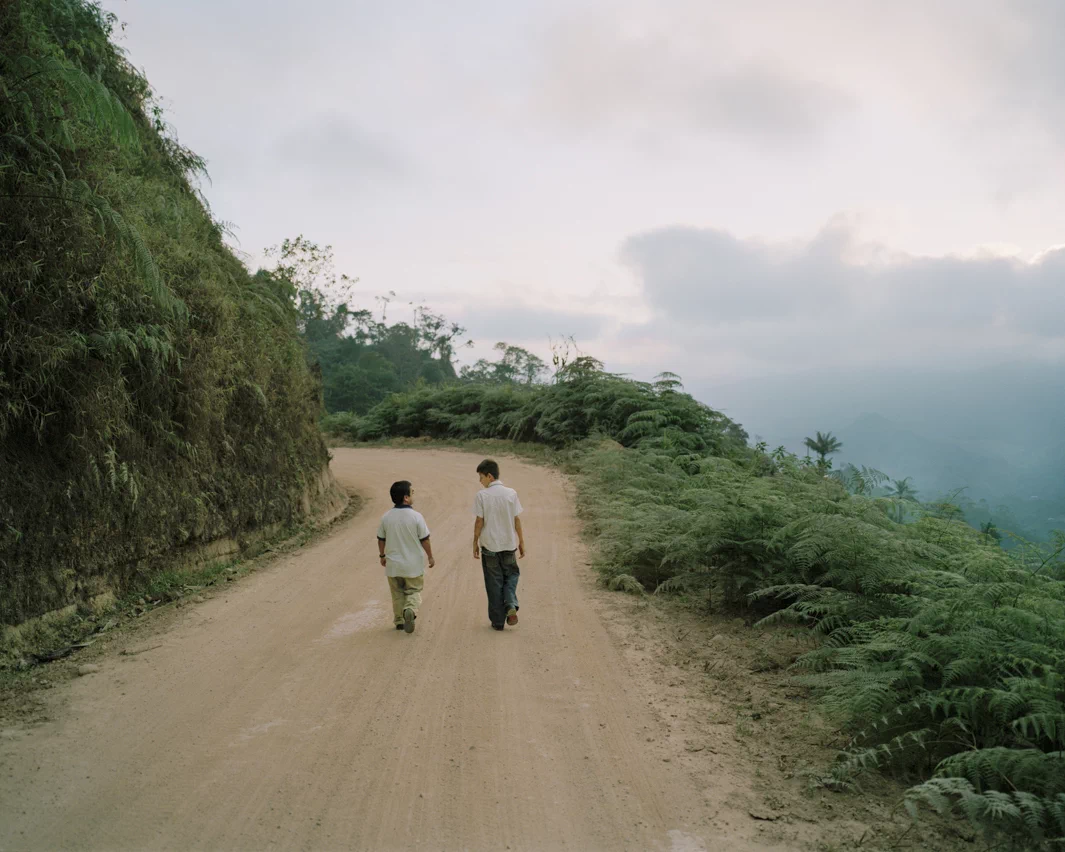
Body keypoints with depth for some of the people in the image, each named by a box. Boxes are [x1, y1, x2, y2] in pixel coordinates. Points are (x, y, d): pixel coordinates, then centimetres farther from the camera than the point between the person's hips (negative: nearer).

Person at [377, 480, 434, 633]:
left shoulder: (386, 517, -6)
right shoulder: (416, 516, -15)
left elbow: (381, 539, 4)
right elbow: (424, 540, -9)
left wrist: (382, 556, 20)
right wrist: (430, 557, 5)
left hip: (393, 564, 3)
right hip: (413, 565, -3)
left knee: (397, 593, 19)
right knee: (413, 591, 13)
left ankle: (399, 621, 24)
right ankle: (410, 610, -14)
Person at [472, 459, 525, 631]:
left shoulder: (481, 495, -11)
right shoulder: (511, 493, -4)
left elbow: (479, 521, -9)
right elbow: (517, 519, 0)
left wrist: (475, 543, 2)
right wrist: (521, 541, 9)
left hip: (489, 545, -2)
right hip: (509, 544, 2)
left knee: (494, 583, 8)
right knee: (511, 575, 20)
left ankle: (498, 621, 13)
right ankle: (511, 606, -4)